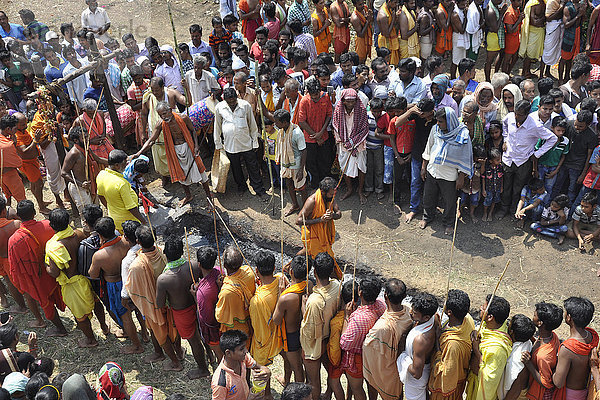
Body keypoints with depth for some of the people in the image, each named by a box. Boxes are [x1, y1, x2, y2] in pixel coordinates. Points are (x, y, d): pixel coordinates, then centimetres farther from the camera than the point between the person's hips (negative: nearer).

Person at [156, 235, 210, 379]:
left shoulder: (163, 279, -34)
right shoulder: (193, 267, -25)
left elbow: (160, 305, -19)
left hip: (182, 313, -2)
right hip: (197, 306, 2)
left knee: (193, 340, 22)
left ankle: (202, 369, 45)